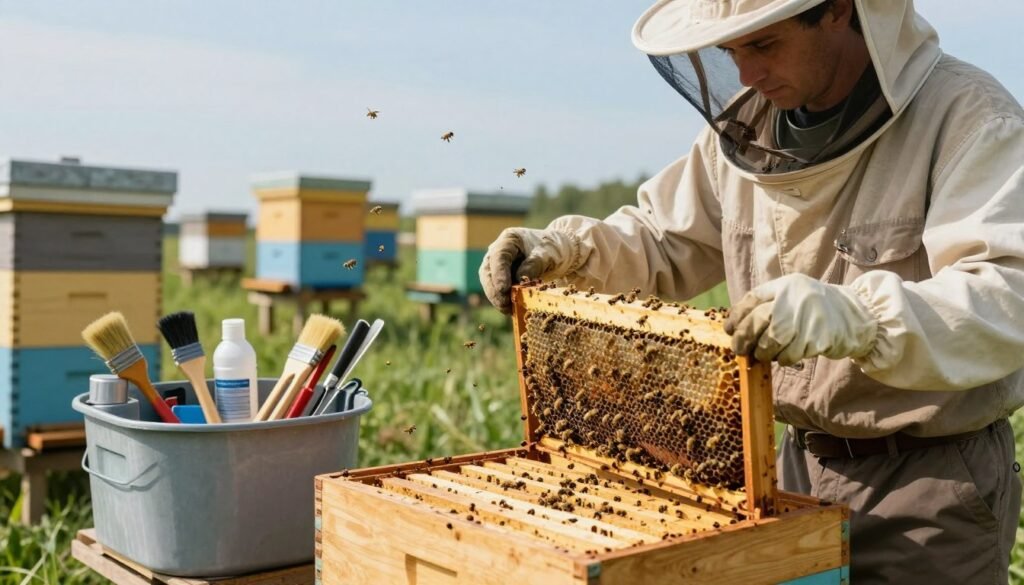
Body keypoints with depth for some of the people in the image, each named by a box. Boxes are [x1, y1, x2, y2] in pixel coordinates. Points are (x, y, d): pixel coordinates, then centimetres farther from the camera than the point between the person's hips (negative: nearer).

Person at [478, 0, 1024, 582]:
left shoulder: (970, 118, -16)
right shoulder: (749, 125, 2)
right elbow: (665, 240, 14)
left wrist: (847, 316, -46)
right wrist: (567, 248, -5)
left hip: (936, 477, -5)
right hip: (802, 463, 5)